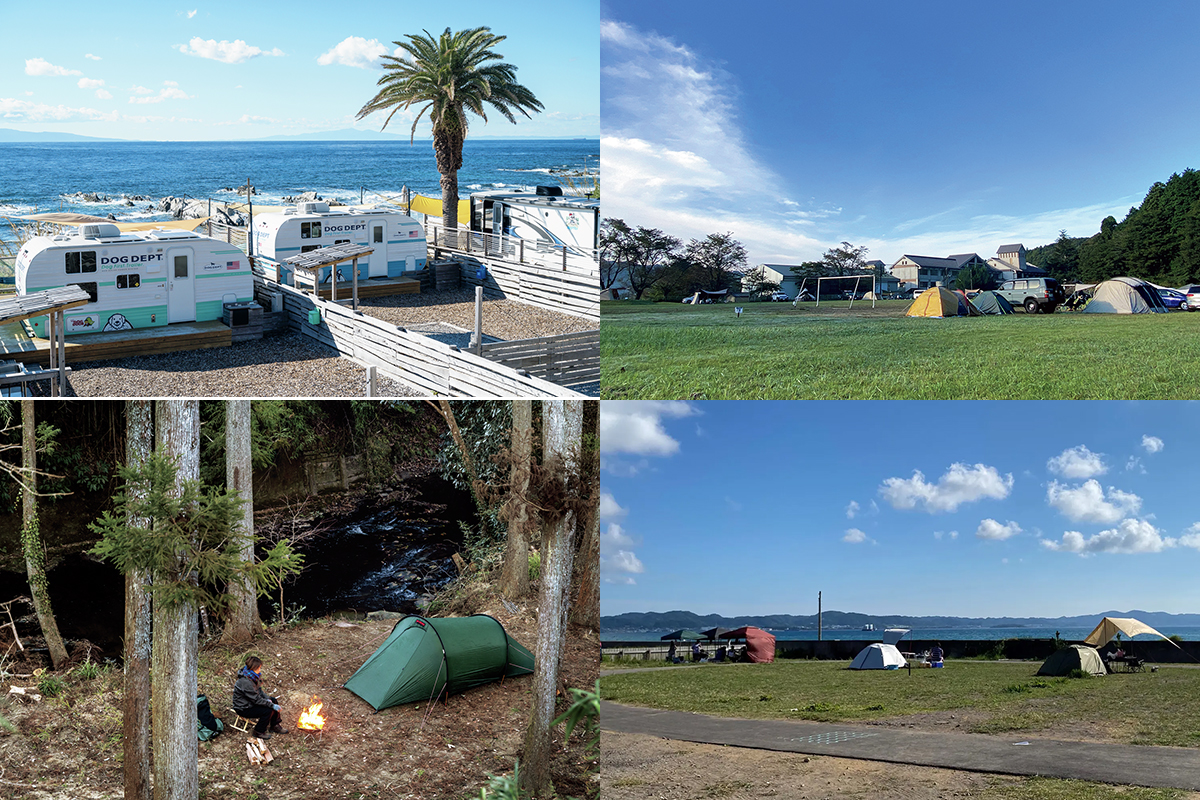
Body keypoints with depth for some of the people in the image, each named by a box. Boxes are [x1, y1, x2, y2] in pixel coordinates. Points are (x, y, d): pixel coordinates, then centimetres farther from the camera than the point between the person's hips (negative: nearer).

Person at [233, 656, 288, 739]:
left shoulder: (252, 676, -3)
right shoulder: (245, 682, -33)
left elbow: (259, 690, 11)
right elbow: (256, 700, -28)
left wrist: (267, 699, -5)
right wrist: (271, 705, -22)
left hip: (251, 702, 10)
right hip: (244, 709, -10)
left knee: (274, 701, 4)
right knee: (268, 711, -21)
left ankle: (275, 726, 19)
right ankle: (259, 732, 0)